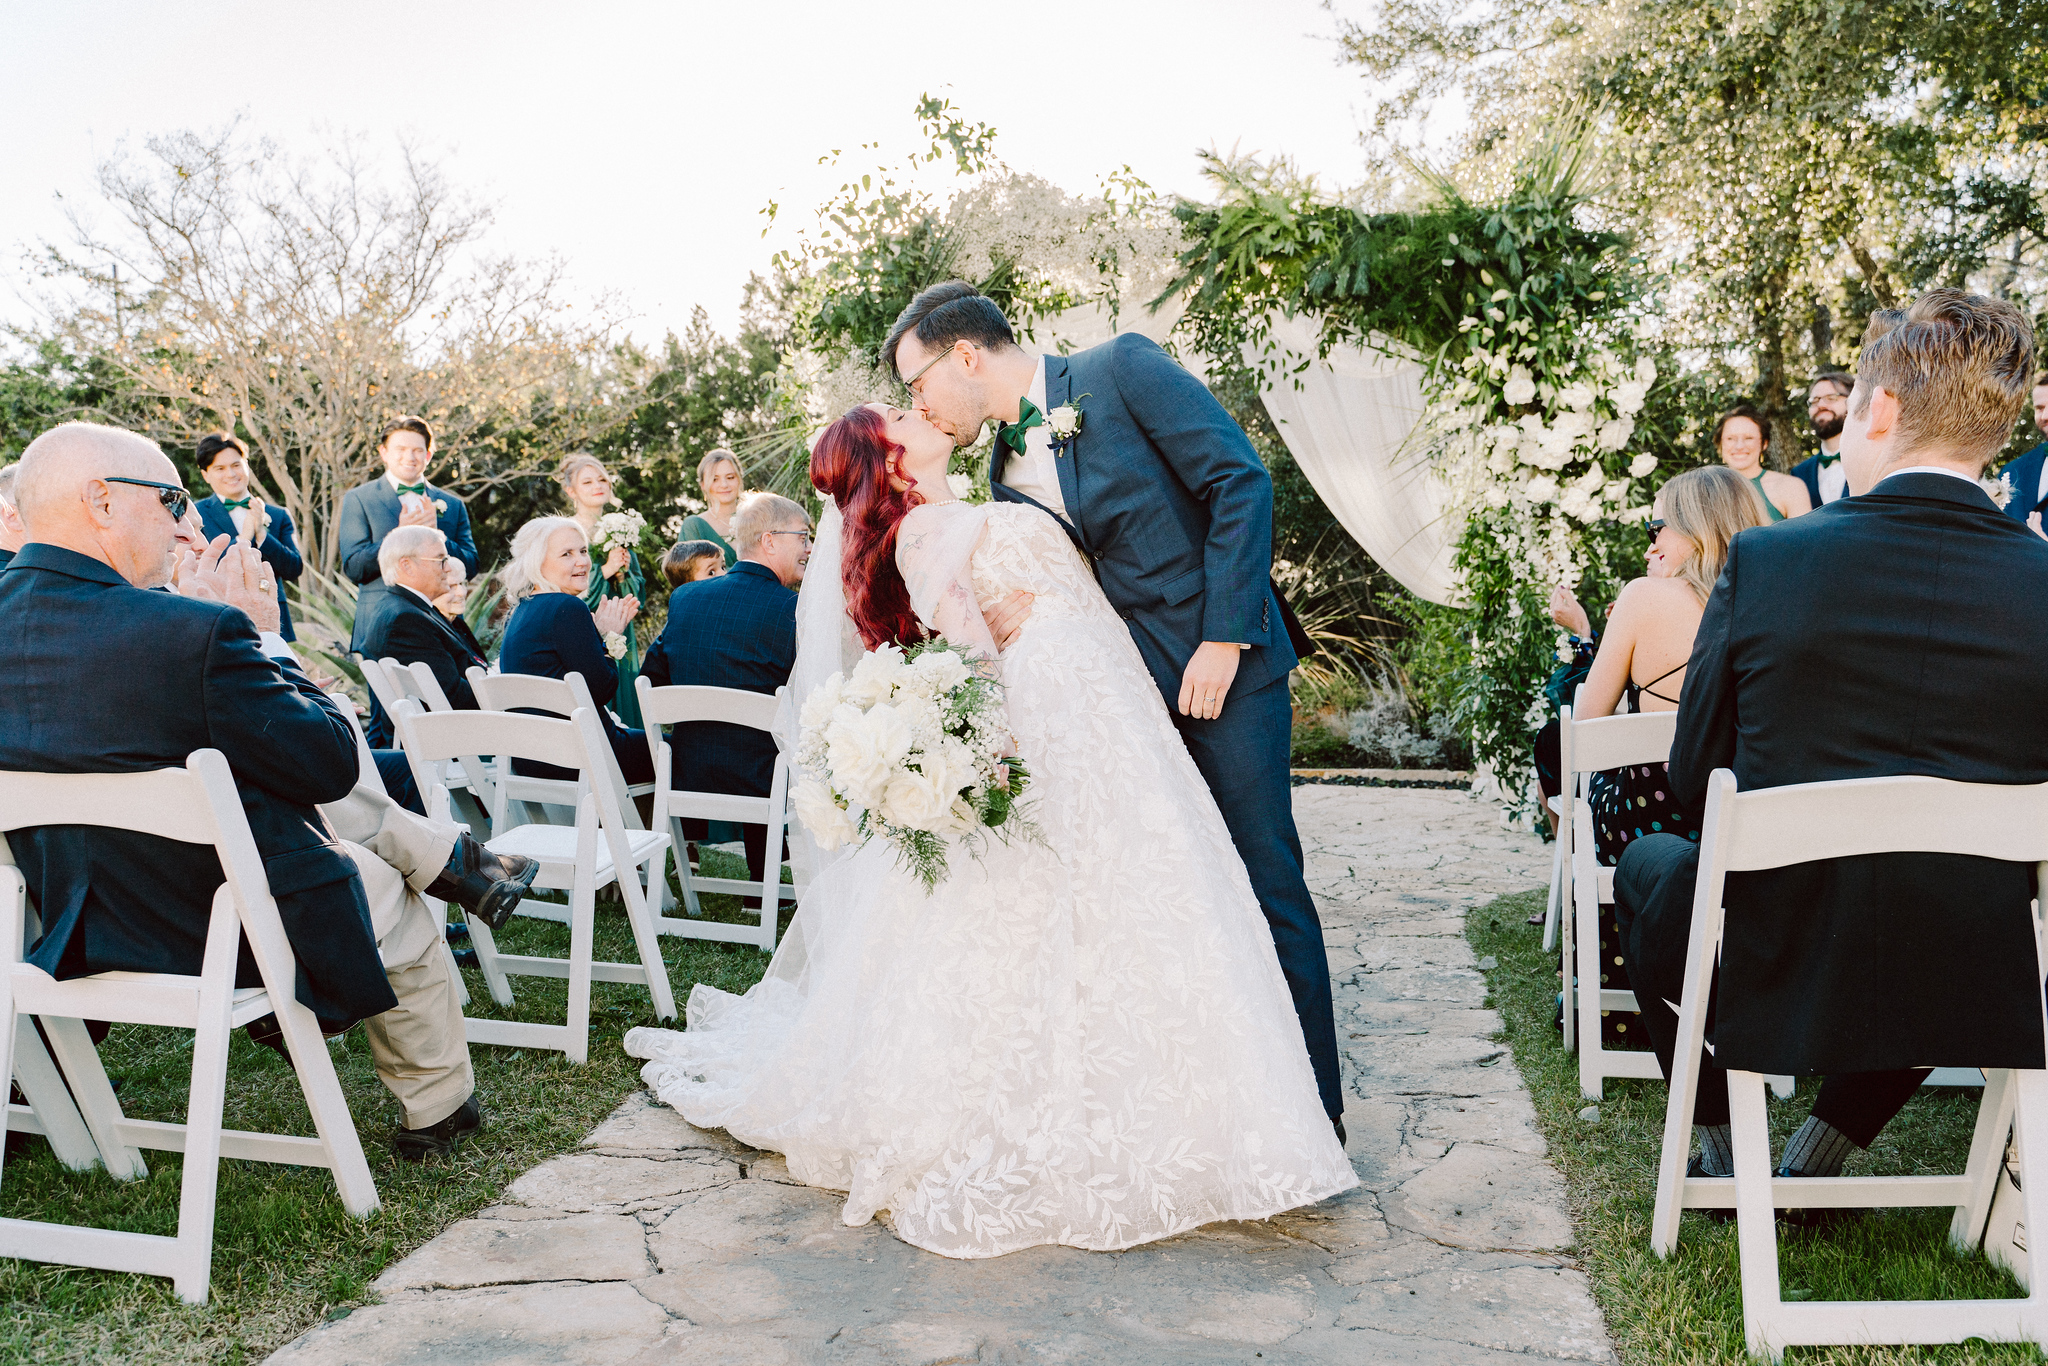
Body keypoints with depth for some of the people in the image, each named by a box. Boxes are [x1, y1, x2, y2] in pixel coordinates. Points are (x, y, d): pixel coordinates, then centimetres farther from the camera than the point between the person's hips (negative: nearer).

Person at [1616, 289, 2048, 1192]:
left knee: (1645, 864, 31)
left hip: (1768, 982, -2)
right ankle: (1820, 1155, 35)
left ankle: (1718, 1150, 36)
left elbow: (1693, 781, -5)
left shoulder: (1762, 562, -15)